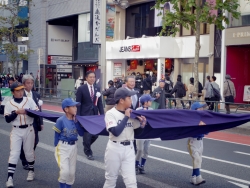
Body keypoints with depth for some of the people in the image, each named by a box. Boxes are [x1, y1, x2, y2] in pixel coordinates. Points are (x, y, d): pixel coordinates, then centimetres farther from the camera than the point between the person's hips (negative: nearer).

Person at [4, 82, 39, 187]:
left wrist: (27, 112, -21)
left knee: (29, 152, 13)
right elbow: (7, 119, -8)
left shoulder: (29, 101, -1)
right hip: (16, 131, -1)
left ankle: (31, 171, 34)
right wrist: (16, 112, -21)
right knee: (14, 153, -7)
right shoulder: (9, 104, -3)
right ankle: (10, 177, -7)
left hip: (29, 130, 1)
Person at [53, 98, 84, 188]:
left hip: (74, 147, 5)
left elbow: (81, 133, -7)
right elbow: (57, 136, -7)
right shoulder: (61, 120, -16)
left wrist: (76, 121, -13)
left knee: (72, 172, 12)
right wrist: (57, 147, -1)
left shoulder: (76, 120, -1)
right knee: (65, 171, -12)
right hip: (62, 147, -5)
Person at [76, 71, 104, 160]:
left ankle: (86, 147, 33)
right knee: (87, 134, 0)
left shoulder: (97, 89, 9)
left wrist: (102, 115, 2)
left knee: (95, 134, 5)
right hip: (85, 115, -4)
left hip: (94, 115, 5)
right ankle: (88, 152, 17)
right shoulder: (81, 89, -5)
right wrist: (78, 116, -11)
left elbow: (99, 103, 9)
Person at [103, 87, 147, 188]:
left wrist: (142, 125, -8)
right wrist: (126, 117, -19)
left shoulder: (131, 113, 3)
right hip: (114, 149, -3)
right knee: (111, 179, 12)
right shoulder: (111, 113, -11)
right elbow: (115, 132, -24)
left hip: (129, 149, 4)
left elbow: (136, 132, 13)